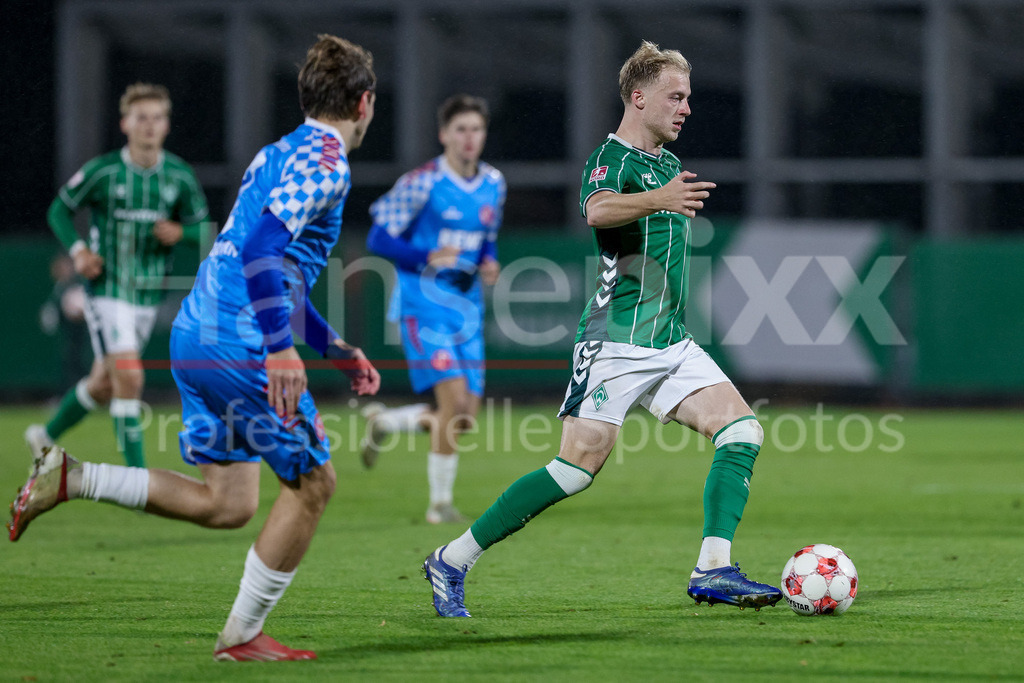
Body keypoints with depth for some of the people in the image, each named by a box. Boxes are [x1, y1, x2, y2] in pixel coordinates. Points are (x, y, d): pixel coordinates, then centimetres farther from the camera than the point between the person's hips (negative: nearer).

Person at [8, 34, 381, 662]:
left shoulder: (277, 155, 21)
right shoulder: (325, 162, -9)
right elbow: (262, 249, -25)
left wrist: (339, 351, 32)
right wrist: (281, 349, -28)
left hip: (196, 331, 9)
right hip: (241, 344, -9)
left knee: (227, 505, 12)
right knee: (313, 480, 5)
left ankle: (72, 478, 4)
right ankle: (243, 635, 8)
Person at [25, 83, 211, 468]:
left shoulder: (180, 177, 0)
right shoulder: (102, 171, -9)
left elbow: (203, 228, 8)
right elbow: (59, 210, 3)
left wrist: (180, 232, -15)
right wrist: (77, 250, -12)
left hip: (149, 293, 5)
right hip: (108, 289, -5)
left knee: (103, 384, 15)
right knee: (129, 378, -18)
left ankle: (46, 436, 38)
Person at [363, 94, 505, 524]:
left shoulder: (493, 184, 8)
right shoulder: (421, 183, -11)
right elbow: (379, 239, -9)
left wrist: (489, 263, 0)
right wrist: (428, 258, -23)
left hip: (467, 309, 6)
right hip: (424, 307, -6)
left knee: (465, 417, 3)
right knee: (454, 399, -18)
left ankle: (383, 422, 29)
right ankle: (440, 503, -4)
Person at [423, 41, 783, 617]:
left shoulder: (668, 163, 18)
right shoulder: (612, 157, -9)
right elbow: (598, 209, -34)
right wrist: (657, 199, -50)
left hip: (670, 342, 8)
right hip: (617, 341, -8)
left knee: (742, 429, -9)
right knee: (580, 466, -12)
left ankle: (713, 571, -13)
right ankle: (453, 561, -1)